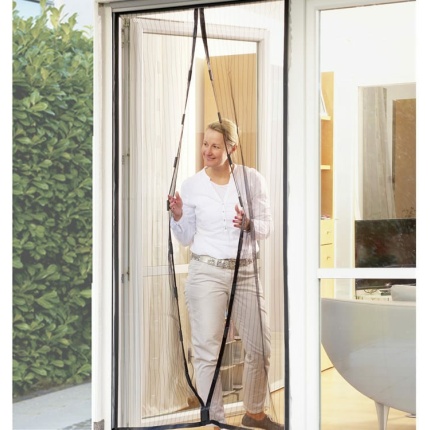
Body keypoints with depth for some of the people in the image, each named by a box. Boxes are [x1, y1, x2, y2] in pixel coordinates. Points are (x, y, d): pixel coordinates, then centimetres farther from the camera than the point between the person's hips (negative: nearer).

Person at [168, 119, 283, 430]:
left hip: (246, 273, 2)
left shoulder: (252, 179, 1)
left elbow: (267, 227, 2)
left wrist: (248, 225, -18)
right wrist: (178, 217, -12)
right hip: (207, 273, -1)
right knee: (208, 351, -3)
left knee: (260, 347, 8)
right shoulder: (191, 185, 1)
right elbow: (186, 238, 7)